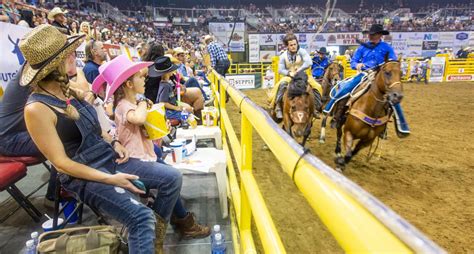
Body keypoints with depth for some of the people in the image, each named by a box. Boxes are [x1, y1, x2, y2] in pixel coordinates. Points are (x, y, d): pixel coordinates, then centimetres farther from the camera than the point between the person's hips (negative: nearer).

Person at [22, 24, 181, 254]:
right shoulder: (37, 109, -17)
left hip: (110, 157, 8)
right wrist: (109, 179, -20)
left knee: (172, 177, -2)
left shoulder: (68, 90, 6)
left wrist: (113, 142, 0)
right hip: (84, 175, -8)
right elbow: (61, 162, -17)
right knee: (141, 216, -29)